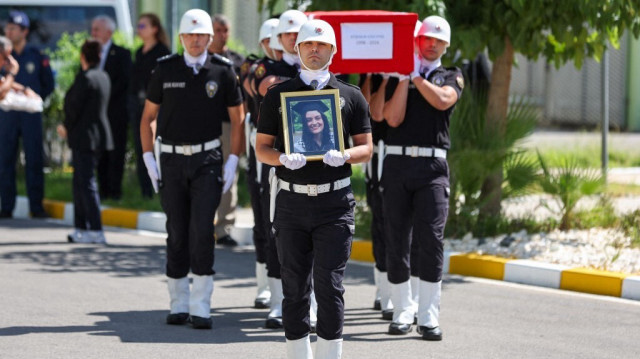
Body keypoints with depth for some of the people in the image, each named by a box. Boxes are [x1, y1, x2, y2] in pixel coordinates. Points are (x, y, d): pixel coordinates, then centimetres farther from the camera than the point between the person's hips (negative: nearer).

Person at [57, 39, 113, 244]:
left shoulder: (85, 79, -17)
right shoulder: (103, 77, 10)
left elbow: (74, 107, -16)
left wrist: (66, 127, 3)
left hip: (84, 136, -9)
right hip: (99, 133, 9)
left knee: (86, 183, -6)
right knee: (81, 182, 16)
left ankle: (95, 231, -7)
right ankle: (81, 228, 20)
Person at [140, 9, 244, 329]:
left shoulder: (223, 70, 1)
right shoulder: (165, 69, 4)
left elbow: (237, 119, 6)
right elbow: (148, 117, 11)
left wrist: (233, 162, -2)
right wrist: (148, 159, 1)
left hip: (208, 160, -1)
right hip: (171, 160, 2)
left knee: (202, 231, -11)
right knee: (176, 233, 4)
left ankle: (200, 308, -9)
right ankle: (178, 304, 14)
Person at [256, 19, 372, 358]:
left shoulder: (350, 96, 8)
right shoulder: (278, 94, 8)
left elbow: (366, 148, 8)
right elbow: (262, 148, 6)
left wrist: (344, 156, -14)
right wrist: (284, 158, -15)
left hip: (334, 203, -1)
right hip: (292, 202, 1)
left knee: (329, 286, -7)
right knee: (295, 288, 5)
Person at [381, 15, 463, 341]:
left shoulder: (451, 77, 13)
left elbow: (442, 100, -10)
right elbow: (393, 118, -3)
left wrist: (416, 75, -3)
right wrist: (405, 76, -4)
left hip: (432, 167, -1)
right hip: (397, 163, 1)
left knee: (430, 240, -10)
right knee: (396, 241, 3)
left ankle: (428, 318, -8)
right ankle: (402, 312, 13)